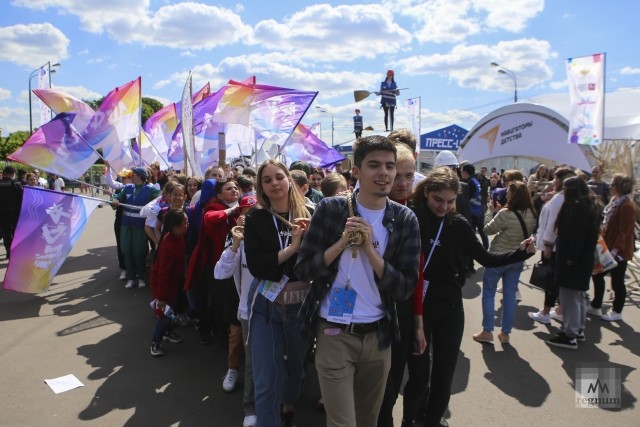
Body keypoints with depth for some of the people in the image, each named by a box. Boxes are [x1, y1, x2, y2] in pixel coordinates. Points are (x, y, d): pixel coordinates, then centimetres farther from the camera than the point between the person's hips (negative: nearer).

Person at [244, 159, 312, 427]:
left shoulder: (308, 216, -4)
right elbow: (255, 266, -15)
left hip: (300, 303, 2)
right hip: (266, 304, -1)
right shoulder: (256, 219, -5)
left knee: (296, 365, 22)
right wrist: (293, 247, -21)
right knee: (266, 380, 0)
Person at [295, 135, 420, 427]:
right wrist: (343, 242, -21)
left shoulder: (405, 220, -4)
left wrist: (370, 249, -20)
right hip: (334, 334, -2)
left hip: (378, 336, 3)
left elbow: (405, 289, -7)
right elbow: (303, 270, -7)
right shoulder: (330, 209, -8)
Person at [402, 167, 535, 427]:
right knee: (419, 375, 3)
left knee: (444, 375, 11)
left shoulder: (458, 224, 0)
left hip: (450, 307, 3)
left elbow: (486, 258, 6)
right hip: (417, 307, -3)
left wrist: (520, 252, -8)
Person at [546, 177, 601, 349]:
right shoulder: (590, 206, 13)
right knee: (578, 296, 19)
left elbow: (577, 235, -25)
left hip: (572, 259, -11)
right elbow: (591, 233, 17)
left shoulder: (576, 206, -18)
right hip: (584, 259, 11)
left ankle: (570, 335, 3)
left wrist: (570, 258, -23)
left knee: (569, 296, -4)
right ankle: (578, 330, 30)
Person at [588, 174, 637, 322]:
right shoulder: (616, 201, 10)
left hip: (619, 251, -10)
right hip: (609, 247, 10)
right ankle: (596, 306, 26)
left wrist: (615, 250, -24)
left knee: (617, 281, 4)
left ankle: (617, 312, 19)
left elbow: (624, 231, -23)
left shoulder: (627, 206, -20)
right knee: (597, 275, 14)